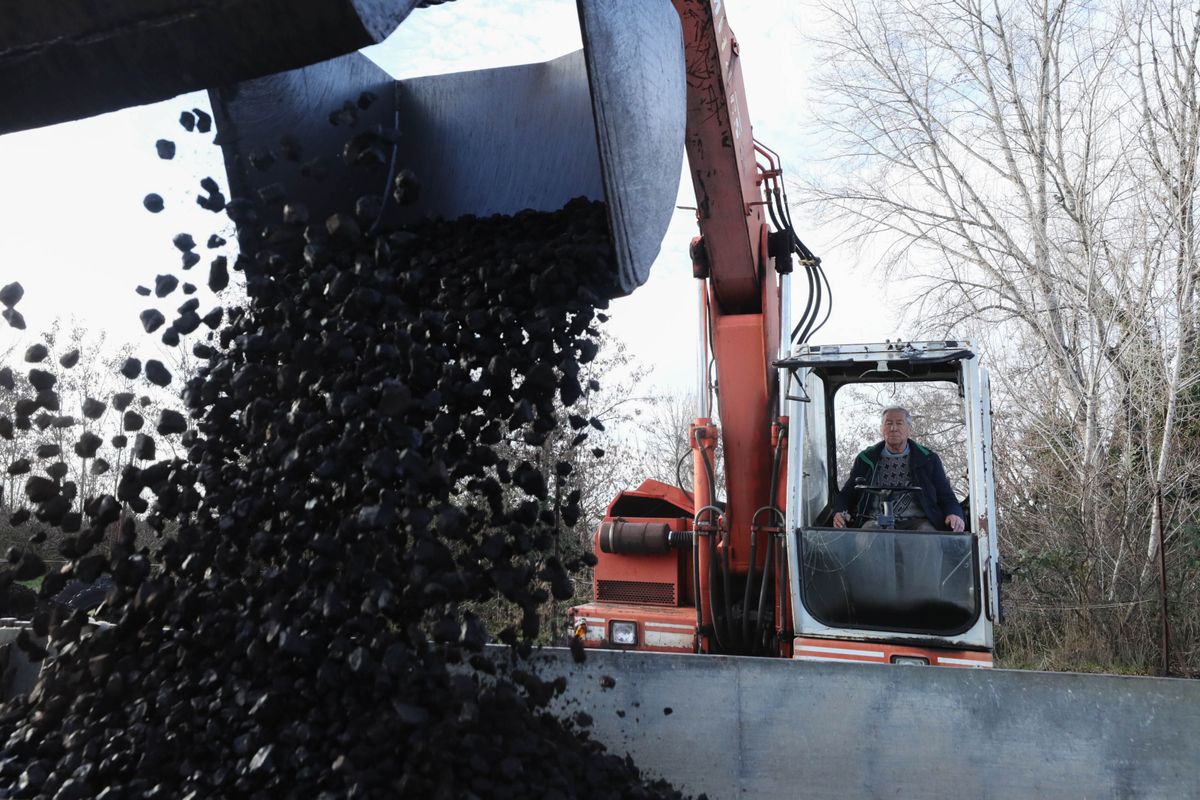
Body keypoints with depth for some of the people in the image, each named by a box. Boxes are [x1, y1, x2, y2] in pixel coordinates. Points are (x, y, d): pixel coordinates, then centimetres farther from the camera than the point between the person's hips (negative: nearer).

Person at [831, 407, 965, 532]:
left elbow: (946, 496, 15)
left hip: (916, 521, 1)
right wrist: (839, 512, -4)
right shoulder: (865, 459, 16)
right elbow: (846, 495, 20)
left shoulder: (928, 459, 14)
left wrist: (954, 514, -9)